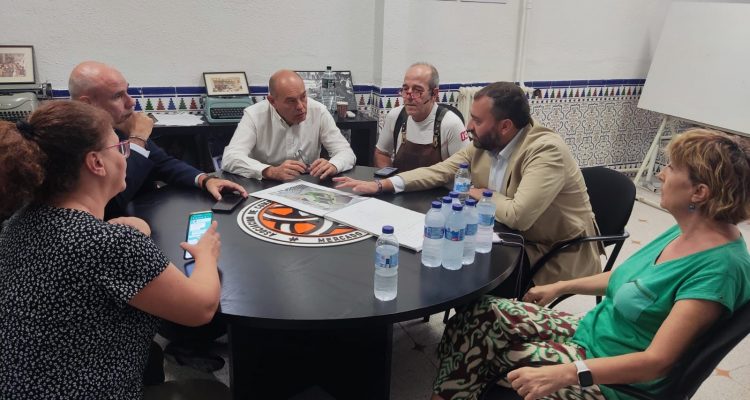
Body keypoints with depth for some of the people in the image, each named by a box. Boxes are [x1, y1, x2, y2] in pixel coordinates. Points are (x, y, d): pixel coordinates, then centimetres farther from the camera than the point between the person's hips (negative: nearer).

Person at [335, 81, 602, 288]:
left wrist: (481, 196, -16)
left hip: (560, 256, -6)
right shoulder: (483, 145, -5)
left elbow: (518, 215, -36)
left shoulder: (546, 150, -27)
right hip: (517, 241, 7)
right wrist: (380, 185, -9)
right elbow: (438, 172, 1)